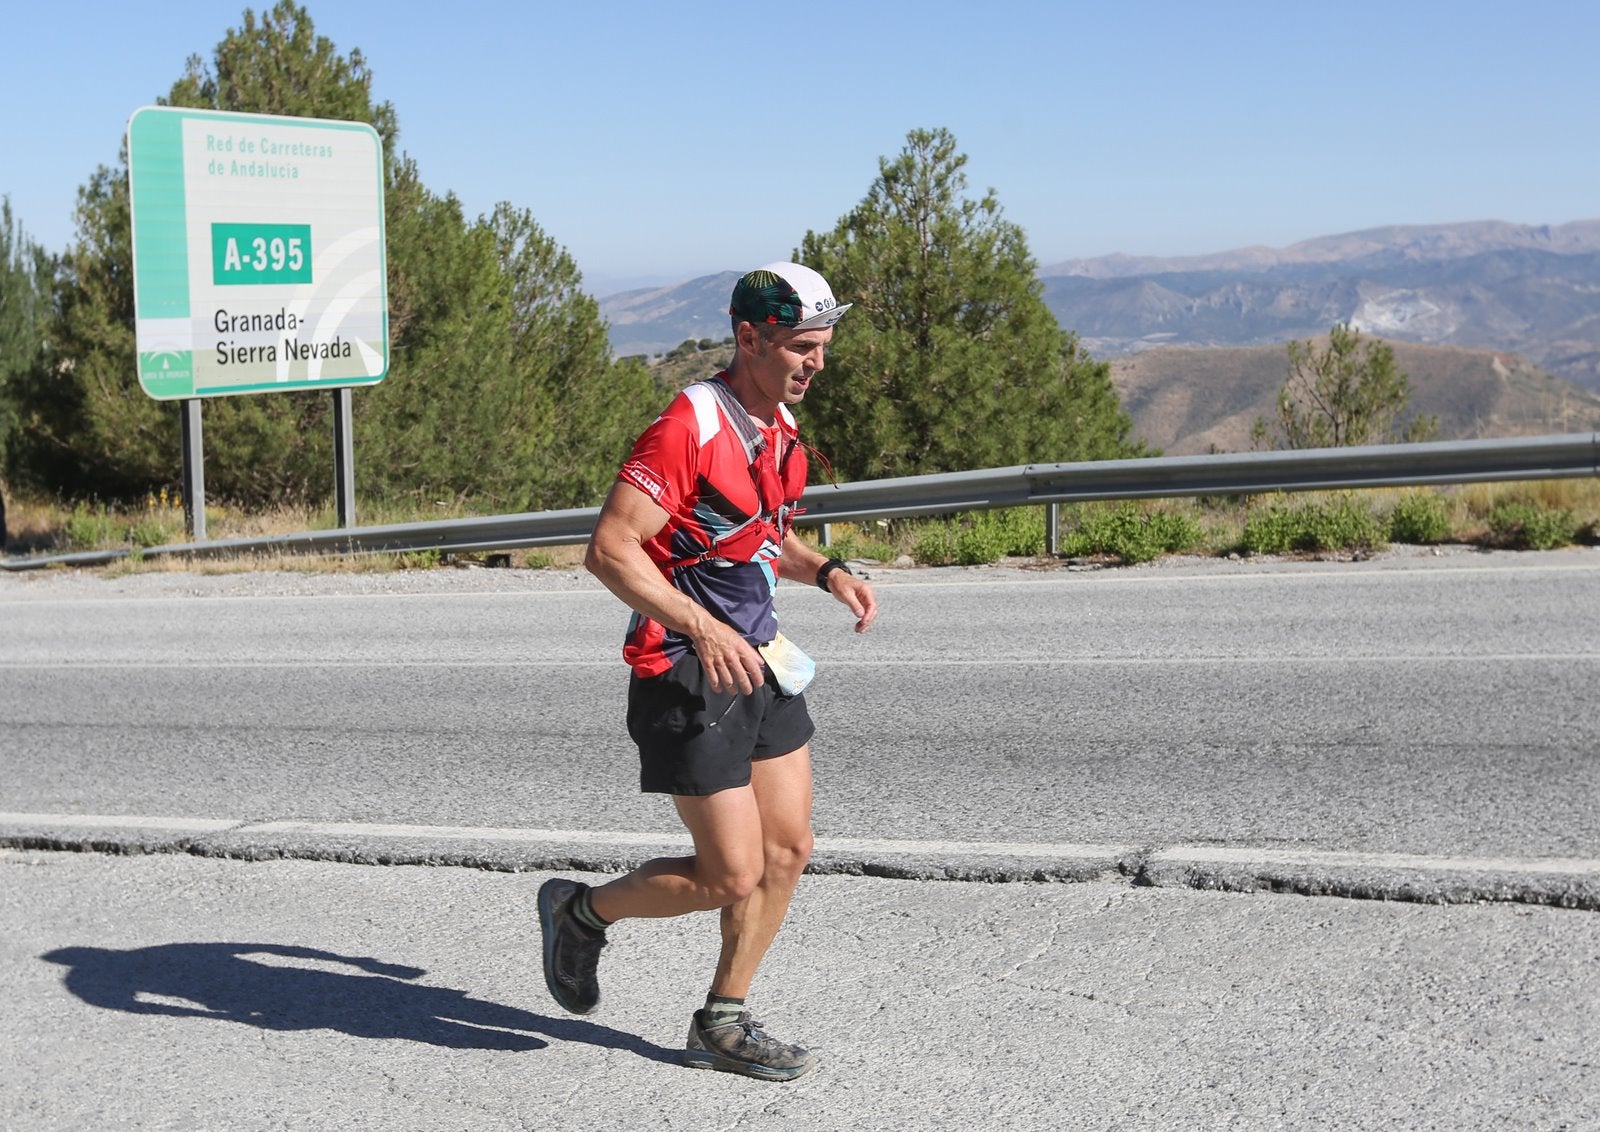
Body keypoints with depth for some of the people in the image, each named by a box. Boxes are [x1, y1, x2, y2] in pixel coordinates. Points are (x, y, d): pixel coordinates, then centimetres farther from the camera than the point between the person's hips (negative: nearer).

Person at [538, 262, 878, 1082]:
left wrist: (827, 572, 6)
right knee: (732, 875, -5)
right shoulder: (689, 425, -19)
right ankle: (581, 911, 19)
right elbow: (608, 549, -23)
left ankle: (722, 1023, 22)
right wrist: (704, 630, -29)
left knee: (788, 851, 8)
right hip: (687, 676, -9)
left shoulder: (779, 426, 9)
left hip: (757, 663, 9)